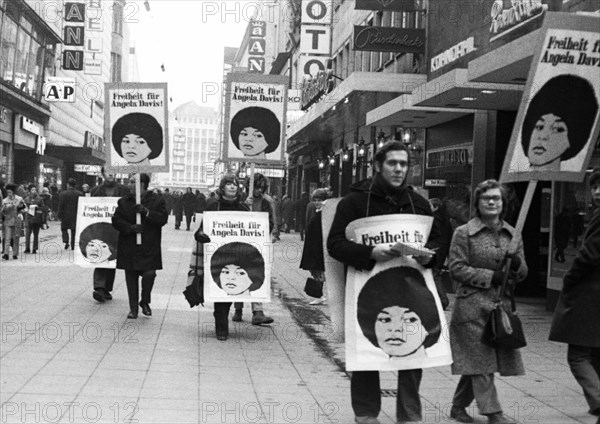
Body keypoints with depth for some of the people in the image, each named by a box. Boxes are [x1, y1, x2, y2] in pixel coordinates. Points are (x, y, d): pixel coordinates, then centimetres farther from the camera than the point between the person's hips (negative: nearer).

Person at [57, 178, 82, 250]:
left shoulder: (63, 194, -8)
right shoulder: (80, 194, -2)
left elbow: (60, 206, -7)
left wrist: (59, 215, 1)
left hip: (65, 215, -2)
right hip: (76, 216, 2)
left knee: (64, 229, 15)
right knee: (74, 231, 10)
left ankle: (66, 241, -4)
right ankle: (73, 245, 9)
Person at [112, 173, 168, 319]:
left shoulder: (157, 201, 3)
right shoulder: (124, 201, 9)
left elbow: (163, 218, -8)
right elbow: (116, 221, 3)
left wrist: (146, 212, -20)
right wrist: (130, 227, -14)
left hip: (149, 248, -3)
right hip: (129, 248, 3)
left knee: (149, 274, -13)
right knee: (131, 278, 6)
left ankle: (145, 302, 13)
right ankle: (133, 308, 18)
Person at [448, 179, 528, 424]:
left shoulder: (513, 235, 12)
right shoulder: (464, 233, -2)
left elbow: (522, 274, 15)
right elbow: (456, 269, -7)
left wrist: (516, 263, -9)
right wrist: (491, 276, -13)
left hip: (502, 305, 5)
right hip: (472, 305, -5)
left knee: (477, 363, 9)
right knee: (479, 359, -5)